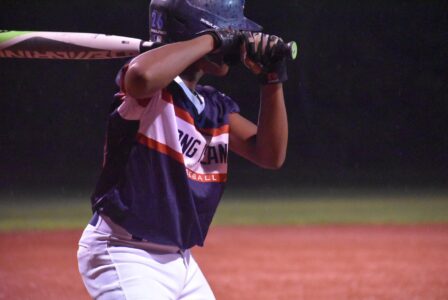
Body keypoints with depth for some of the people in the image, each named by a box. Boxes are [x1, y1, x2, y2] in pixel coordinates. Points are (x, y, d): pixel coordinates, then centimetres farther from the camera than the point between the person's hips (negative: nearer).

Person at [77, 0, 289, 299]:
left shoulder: (217, 106, 10)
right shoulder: (153, 88, -15)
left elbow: (271, 154, 5)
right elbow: (142, 75, -40)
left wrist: (272, 77, -6)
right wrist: (212, 39, -26)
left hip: (179, 260, 9)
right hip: (124, 257, -9)